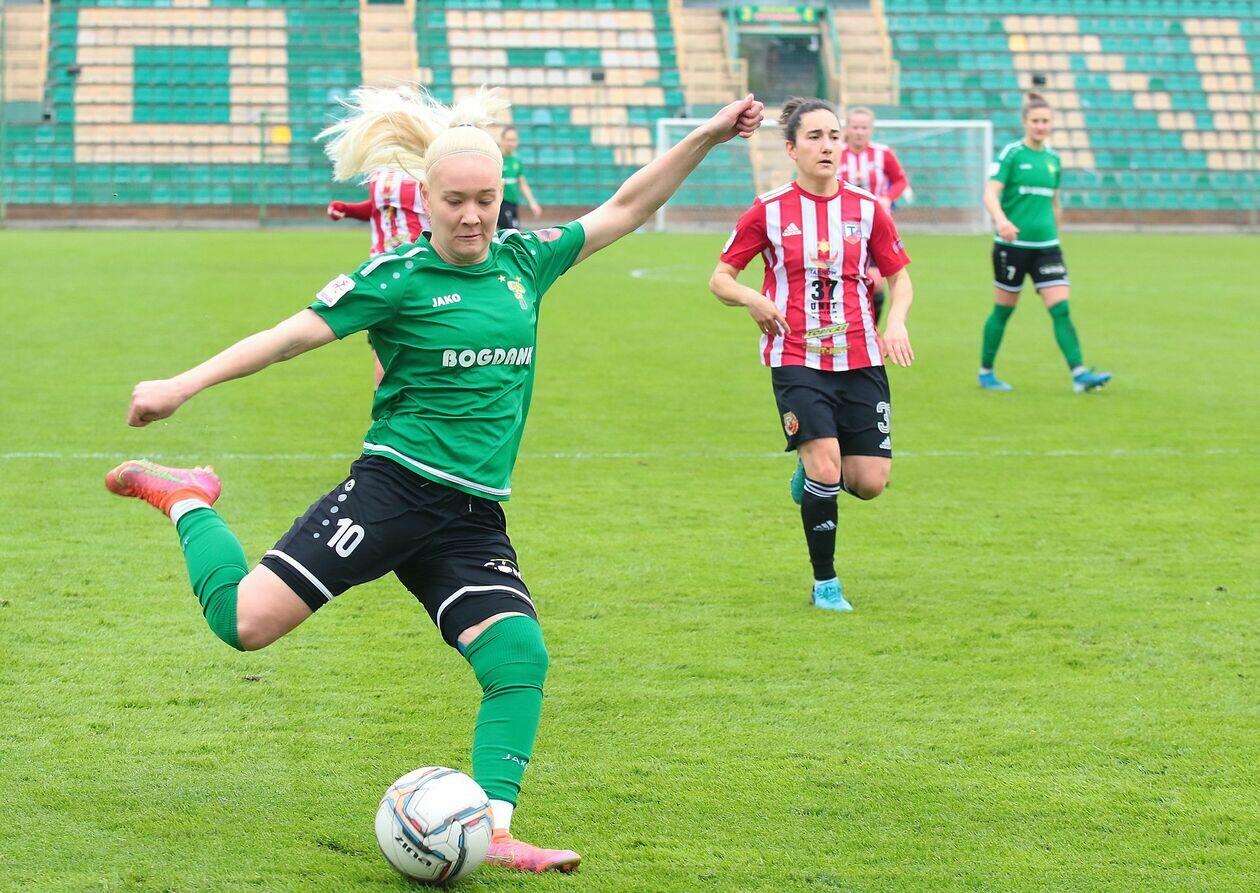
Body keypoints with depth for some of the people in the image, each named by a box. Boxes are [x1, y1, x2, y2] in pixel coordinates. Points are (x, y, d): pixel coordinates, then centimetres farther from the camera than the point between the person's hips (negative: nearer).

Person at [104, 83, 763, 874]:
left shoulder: (524, 262, 11)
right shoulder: (399, 277, -4)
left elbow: (625, 211, 19)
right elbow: (294, 334, -5)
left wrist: (704, 139, 14)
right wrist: (183, 386, -9)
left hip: (474, 521, 5)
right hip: (394, 489, -5)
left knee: (521, 656, -16)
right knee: (245, 621, -16)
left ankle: (492, 830, -12)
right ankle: (186, 499, 11)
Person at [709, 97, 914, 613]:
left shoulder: (867, 209, 5)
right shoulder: (769, 211, -1)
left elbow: (900, 278, 13)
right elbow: (720, 278, 4)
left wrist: (896, 319, -7)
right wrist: (752, 299, -17)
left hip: (861, 359, 3)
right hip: (797, 361, -3)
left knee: (868, 482, -5)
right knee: (825, 468, -18)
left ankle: (813, 470, 32)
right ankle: (825, 583, 2)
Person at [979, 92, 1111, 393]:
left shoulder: (1053, 159, 11)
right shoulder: (1011, 154, -6)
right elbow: (990, 193, -16)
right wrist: (1001, 220, -33)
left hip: (1046, 245, 4)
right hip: (1012, 244, -4)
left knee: (1061, 309, -7)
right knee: (1003, 310, 6)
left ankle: (1079, 374, -14)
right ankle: (985, 372, 21)